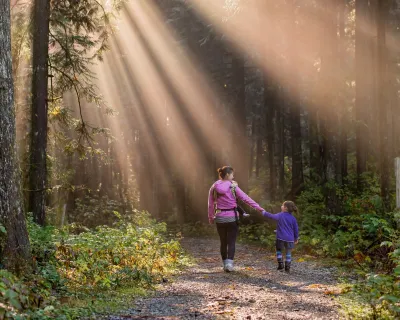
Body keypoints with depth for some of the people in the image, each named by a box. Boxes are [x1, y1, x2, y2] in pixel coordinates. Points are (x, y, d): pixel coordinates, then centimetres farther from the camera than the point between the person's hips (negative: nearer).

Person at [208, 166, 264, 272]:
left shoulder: (214, 187, 1)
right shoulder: (233, 187, -8)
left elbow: (210, 204, 4)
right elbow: (245, 198, -10)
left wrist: (211, 218, 14)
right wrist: (259, 208, -7)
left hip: (220, 218, 3)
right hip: (232, 217, -3)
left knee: (223, 242, 15)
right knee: (231, 242, 3)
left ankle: (225, 264, 19)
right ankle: (229, 263, -11)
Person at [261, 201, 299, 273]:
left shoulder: (280, 215, -6)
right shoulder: (293, 218, 2)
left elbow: (272, 216, -2)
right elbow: (296, 229, 7)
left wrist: (264, 213, 14)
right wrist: (296, 238, 18)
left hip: (281, 238, -2)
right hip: (290, 239, 2)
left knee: (279, 251, 18)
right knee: (288, 253, 12)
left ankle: (280, 264, 8)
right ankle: (287, 267, 8)